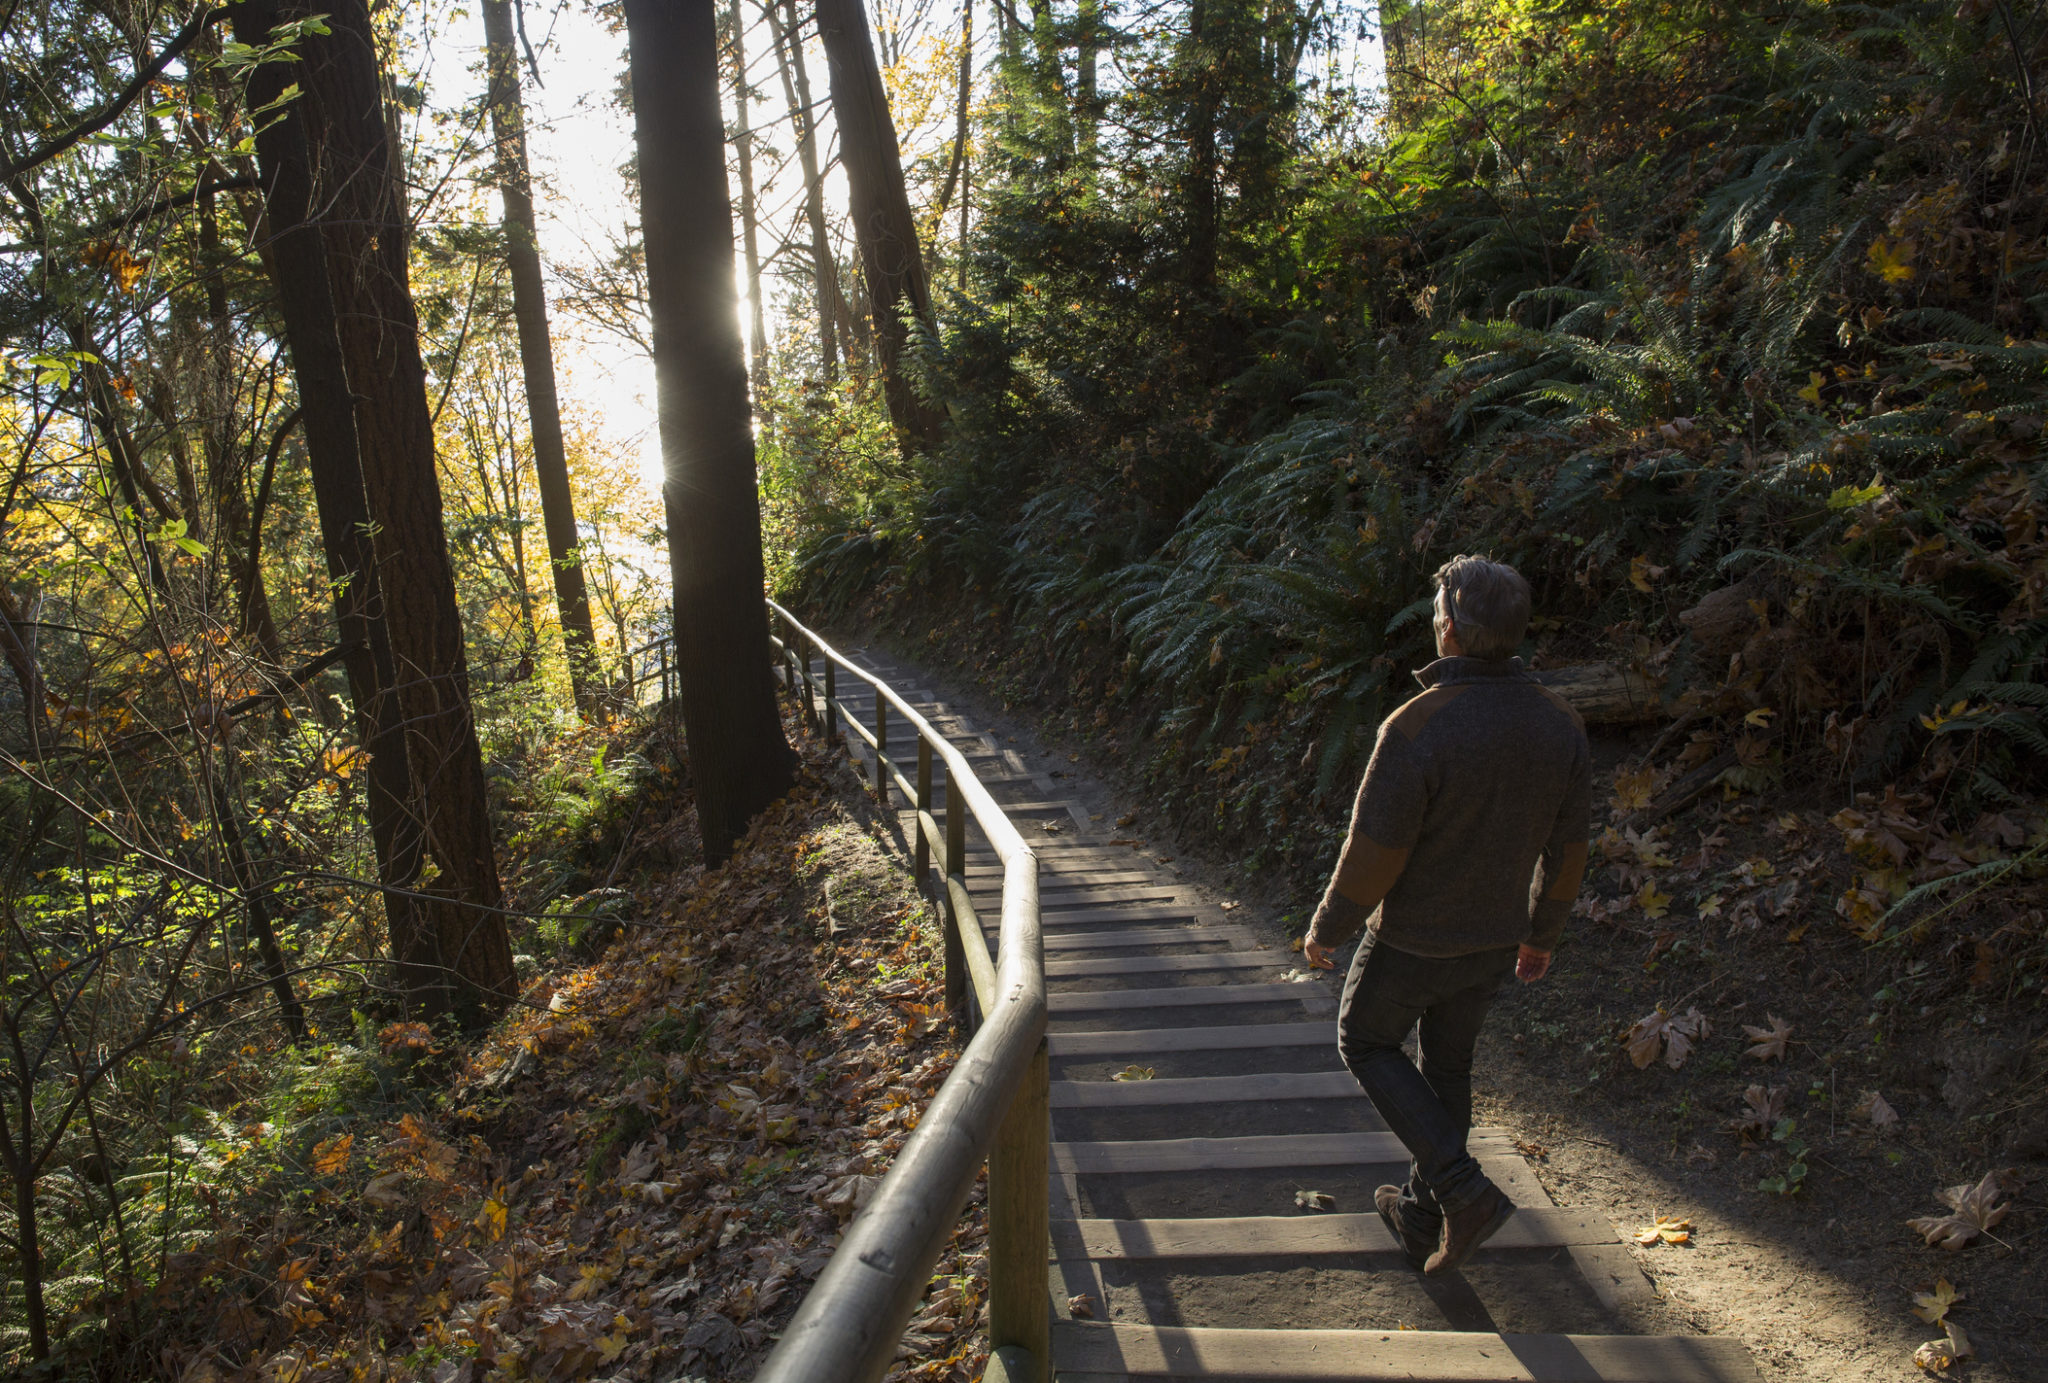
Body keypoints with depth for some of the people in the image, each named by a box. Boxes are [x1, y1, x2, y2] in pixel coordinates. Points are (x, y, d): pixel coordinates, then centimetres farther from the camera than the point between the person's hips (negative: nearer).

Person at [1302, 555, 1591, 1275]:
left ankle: (1462, 1188, 7)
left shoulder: (1417, 729, -28)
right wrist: (1543, 933, 17)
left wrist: (1326, 931, -5)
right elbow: (1566, 848, 2)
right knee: (1448, 1064, 23)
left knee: (1366, 1041, 19)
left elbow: (1372, 855, -22)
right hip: (1495, 939, 6)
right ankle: (1422, 1217, 37)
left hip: (1413, 939, -6)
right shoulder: (1560, 723, -8)